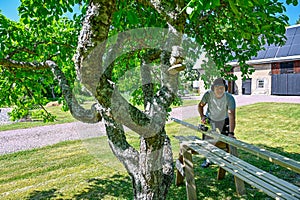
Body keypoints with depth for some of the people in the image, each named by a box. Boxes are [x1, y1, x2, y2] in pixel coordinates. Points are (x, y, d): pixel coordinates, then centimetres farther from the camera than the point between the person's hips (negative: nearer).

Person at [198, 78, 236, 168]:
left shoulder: (230, 98, -32)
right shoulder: (208, 94, -27)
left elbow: (232, 116, -39)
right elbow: (200, 105, -7)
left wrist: (231, 133, -46)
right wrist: (202, 116, -22)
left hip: (224, 120, -1)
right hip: (210, 119, 2)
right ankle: (207, 159, 26)